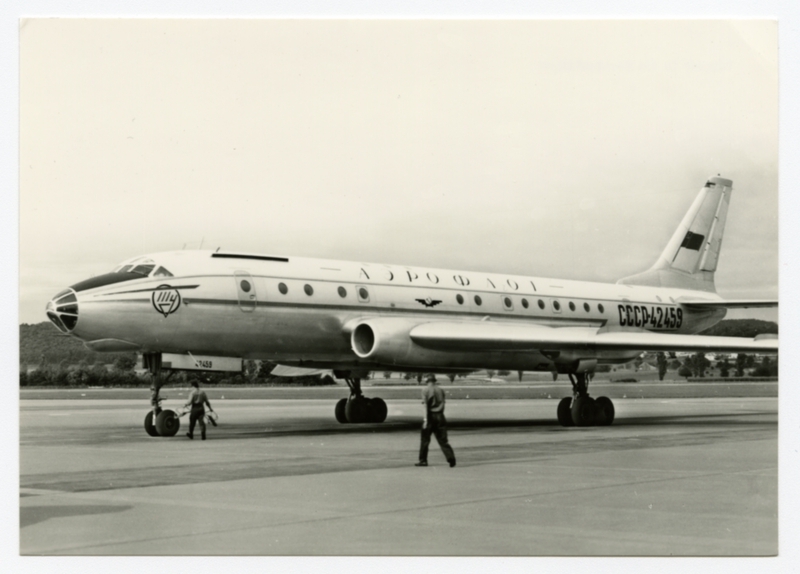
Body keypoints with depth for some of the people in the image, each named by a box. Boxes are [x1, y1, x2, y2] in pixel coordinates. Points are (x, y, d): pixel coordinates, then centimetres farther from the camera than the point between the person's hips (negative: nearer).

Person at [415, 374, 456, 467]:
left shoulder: (425, 390, -4)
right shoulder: (440, 389, 10)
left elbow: (426, 404, -11)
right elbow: (442, 403, 13)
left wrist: (426, 418, -15)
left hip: (431, 415, -4)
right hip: (440, 416, 4)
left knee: (425, 439, 7)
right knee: (442, 439, 5)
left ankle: (423, 460, 11)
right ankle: (451, 457, -11)